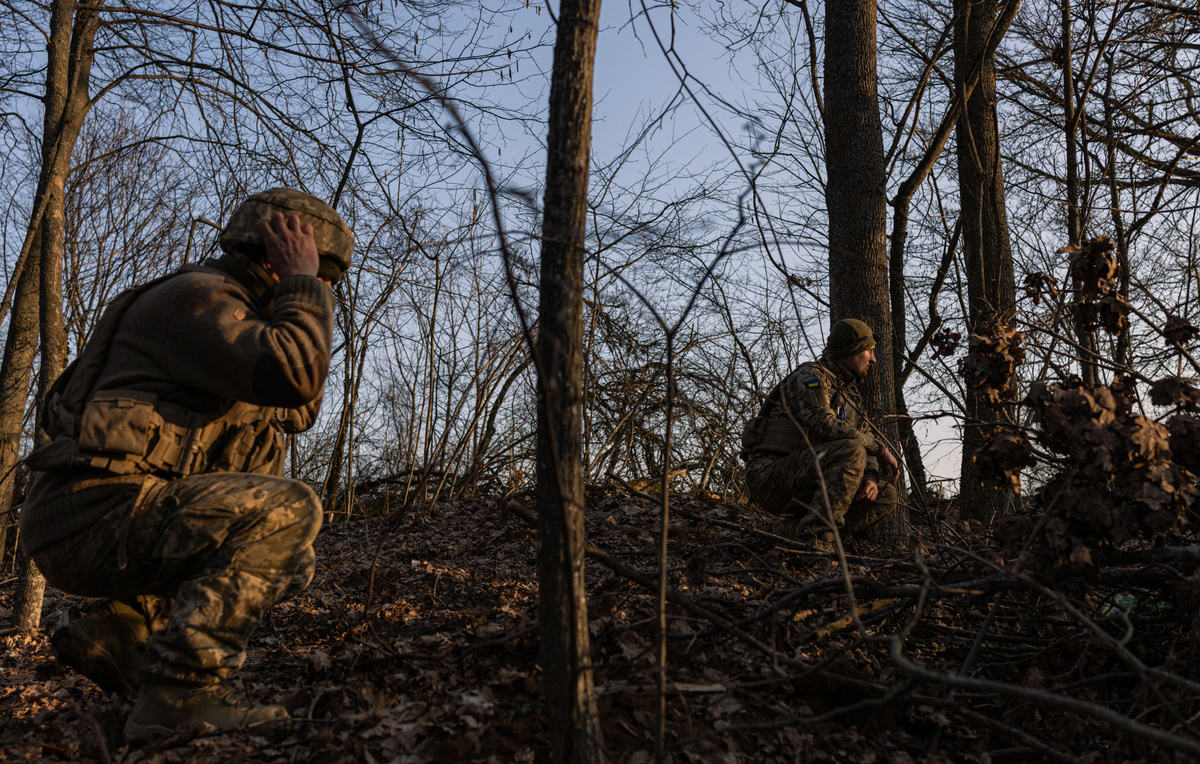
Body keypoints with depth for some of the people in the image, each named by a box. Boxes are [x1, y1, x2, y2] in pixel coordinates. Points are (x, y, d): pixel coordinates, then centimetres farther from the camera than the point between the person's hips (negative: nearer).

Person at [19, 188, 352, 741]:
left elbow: (298, 411, 26)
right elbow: (292, 375, -27)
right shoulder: (199, 297, -9)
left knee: (285, 563, 20)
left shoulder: (230, 310, 22)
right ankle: (177, 695, -22)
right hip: (96, 513, -10)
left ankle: (118, 635, 9)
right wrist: (302, 286, -11)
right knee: (287, 510, -23)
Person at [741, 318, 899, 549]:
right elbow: (824, 426, -23)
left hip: (805, 487, 9)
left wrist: (870, 477, -8)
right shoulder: (809, 376, -7)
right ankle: (815, 537, -29)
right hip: (771, 475, -9)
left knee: (886, 496, 0)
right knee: (851, 452, -28)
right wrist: (880, 448, -15)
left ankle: (797, 529, -4)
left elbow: (864, 439, 16)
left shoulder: (851, 395, 21)